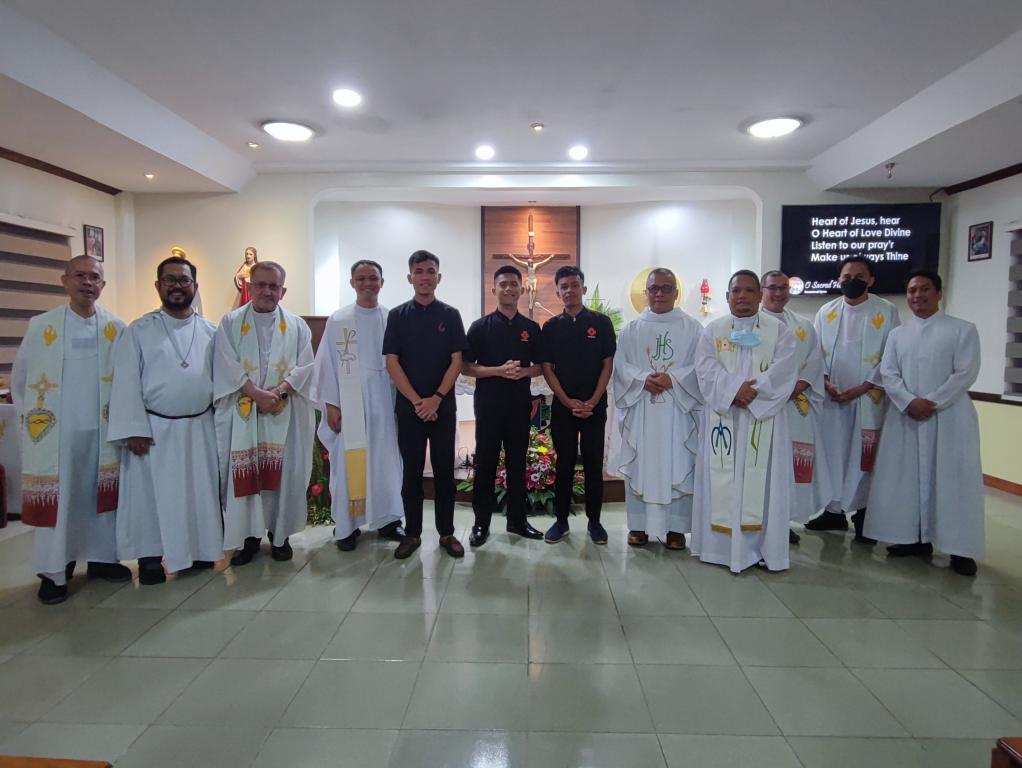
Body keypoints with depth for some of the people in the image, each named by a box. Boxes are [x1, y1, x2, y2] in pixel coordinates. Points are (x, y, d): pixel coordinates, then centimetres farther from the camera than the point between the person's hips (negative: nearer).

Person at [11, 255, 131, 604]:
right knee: (55, 498, 4)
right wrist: (33, 419, 7)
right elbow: (19, 379, 8)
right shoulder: (40, 326, -2)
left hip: (101, 430, 1)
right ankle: (54, 572, 14)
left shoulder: (117, 329, 0)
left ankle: (101, 558, 24)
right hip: (55, 432, -1)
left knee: (101, 495, 10)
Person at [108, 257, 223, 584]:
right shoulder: (139, 331, -2)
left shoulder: (210, 332, 6)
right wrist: (134, 429, -12)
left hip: (200, 428, 3)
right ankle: (150, 557, 19)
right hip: (154, 428, -2)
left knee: (200, 493, 10)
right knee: (151, 494, 5)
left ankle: (200, 550, 25)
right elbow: (126, 382, -5)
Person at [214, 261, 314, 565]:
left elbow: (305, 367, -1)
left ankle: (280, 534, 17)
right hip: (242, 414, 0)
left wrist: (279, 391, -16)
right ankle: (249, 536, 14)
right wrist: (258, 394, -16)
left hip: (285, 414, 1)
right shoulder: (230, 322, 4)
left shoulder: (297, 326, 7)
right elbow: (226, 367, -5)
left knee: (283, 472, 3)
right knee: (244, 474, 1)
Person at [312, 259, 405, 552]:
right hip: (349, 404, -1)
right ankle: (346, 525, 16)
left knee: (385, 460, 7)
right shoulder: (338, 320, 1)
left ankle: (386, 519, 22)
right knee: (348, 462, 3)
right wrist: (331, 404, -4)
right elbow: (326, 364, 1)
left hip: (384, 403, 2)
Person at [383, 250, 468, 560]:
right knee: (411, 471, 6)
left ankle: (446, 532, 17)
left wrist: (436, 398, -12)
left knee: (444, 469, 6)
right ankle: (412, 533, 18)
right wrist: (417, 401, -11)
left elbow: (456, 362, -1)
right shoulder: (397, 315, 3)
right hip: (408, 406, 0)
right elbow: (392, 363, -2)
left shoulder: (450, 315, 4)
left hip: (443, 406, 0)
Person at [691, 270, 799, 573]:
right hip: (723, 419, 1)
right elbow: (706, 369, -5)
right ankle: (721, 544, 12)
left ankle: (762, 546, 11)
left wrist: (751, 392, -18)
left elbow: (783, 372, -7)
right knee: (722, 480, 3)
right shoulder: (712, 330, 8)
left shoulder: (779, 330, 6)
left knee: (762, 480, 1)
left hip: (764, 419, 0)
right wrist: (735, 389, -20)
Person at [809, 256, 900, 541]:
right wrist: (826, 382, -7)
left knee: (864, 456, 0)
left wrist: (861, 388, -11)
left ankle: (864, 513, 13)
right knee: (832, 452, 6)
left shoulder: (887, 312, 0)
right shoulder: (826, 311, 8)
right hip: (831, 398, 3)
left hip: (868, 398, -3)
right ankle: (834, 510, 17)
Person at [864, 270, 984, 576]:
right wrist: (910, 402, -13)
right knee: (906, 476, 4)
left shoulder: (963, 330, 2)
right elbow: (888, 374, 3)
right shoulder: (897, 334, 12)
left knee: (953, 479, -4)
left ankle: (960, 548, 5)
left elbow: (966, 373, -7)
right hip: (905, 416, 4)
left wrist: (931, 403, -15)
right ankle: (916, 538, 15)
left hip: (949, 416, -3)